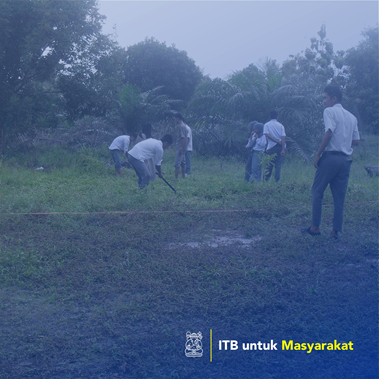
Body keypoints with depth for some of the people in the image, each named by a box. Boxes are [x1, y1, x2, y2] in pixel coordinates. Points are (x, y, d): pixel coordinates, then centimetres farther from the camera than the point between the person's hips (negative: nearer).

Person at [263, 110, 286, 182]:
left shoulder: (266, 125, 4)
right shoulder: (280, 125, 6)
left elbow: (267, 134, -11)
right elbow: (283, 137, -4)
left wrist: (277, 141, -10)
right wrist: (283, 149, -9)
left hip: (271, 147, -1)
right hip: (280, 147, 1)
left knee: (269, 165, 8)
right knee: (278, 165, 3)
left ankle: (266, 180, 6)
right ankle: (277, 181, -2)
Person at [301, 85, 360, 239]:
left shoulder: (330, 111, -4)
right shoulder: (351, 117, 16)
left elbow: (329, 132, -17)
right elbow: (356, 141, 14)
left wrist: (318, 154, -13)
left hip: (330, 157, -6)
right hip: (345, 159, 6)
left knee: (317, 192, 4)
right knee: (339, 197, 7)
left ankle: (315, 227, 3)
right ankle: (335, 231, 6)